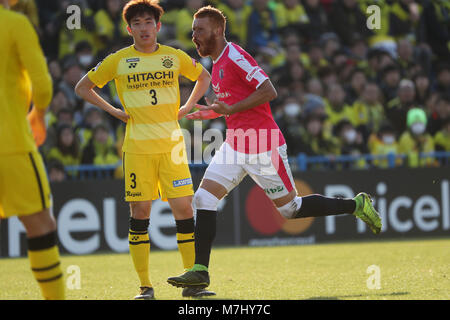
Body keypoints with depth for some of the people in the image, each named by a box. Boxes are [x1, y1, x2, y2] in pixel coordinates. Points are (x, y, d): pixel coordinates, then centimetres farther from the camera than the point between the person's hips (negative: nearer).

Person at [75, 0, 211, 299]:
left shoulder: (174, 56, 8)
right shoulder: (119, 60, 3)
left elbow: (204, 76, 25)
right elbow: (83, 87, 13)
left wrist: (187, 107, 11)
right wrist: (113, 111, 3)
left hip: (172, 143, 1)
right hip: (137, 147, -1)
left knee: (184, 208, -5)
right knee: (140, 212, -3)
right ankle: (145, 285, 3)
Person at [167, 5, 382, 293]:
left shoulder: (235, 57, -15)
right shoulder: (218, 64, 15)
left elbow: (268, 91, -22)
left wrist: (231, 109, -24)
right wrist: (209, 113, 15)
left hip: (263, 149, -9)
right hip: (236, 147, 9)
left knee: (290, 207, 1)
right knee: (204, 198, -5)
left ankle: (357, 205, 18)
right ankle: (200, 271, -6)